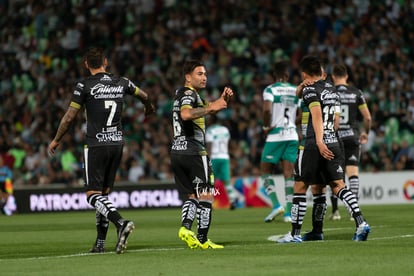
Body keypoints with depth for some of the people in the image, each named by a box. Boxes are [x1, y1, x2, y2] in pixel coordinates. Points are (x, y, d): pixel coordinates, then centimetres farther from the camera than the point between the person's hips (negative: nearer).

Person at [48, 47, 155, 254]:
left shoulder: (85, 85, -7)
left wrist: (56, 140, 11)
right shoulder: (121, 82, 7)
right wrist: (149, 107, 51)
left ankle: (121, 223, -30)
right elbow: (143, 96, 27)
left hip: (96, 145, -5)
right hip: (117, 143, 5)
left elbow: (69, 117, -4)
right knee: (104, 193, 13)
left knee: (93, 194, -6)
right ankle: (100, 242, 12)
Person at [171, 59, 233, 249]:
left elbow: (207, 110, 32)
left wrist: (223, 100, 14)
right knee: (206, 196, -3)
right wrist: (211, 107, -26)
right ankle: (202, 239, -6)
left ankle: (185, 227, -8)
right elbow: (186, 114, -30)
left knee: (192, 196, 14)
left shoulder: (183, 94, 21)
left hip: (177, 153, 9)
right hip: (194, 152, -9)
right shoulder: (188, 93, -8)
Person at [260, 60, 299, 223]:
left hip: (275, 136, -4)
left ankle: (276, 204, -8)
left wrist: (266, 127, -7)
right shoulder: (297, 91, 9)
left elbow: (267, 109, -20)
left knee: (266, 170, 8)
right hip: (292, 135, 4)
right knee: (288, 173, 4)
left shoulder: (270, 90, -5)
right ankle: (288, 212, -1)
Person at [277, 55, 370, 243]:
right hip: (334, 143, 7)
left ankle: (295, 233, 5)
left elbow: (317, 115, -21)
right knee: (338, 185, 4)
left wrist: (319, 141, -29)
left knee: (300, 187, 3)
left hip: (314, 145, -7)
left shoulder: (310, 90, -6)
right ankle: (360, 222, -14)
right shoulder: (331, 89, 18)